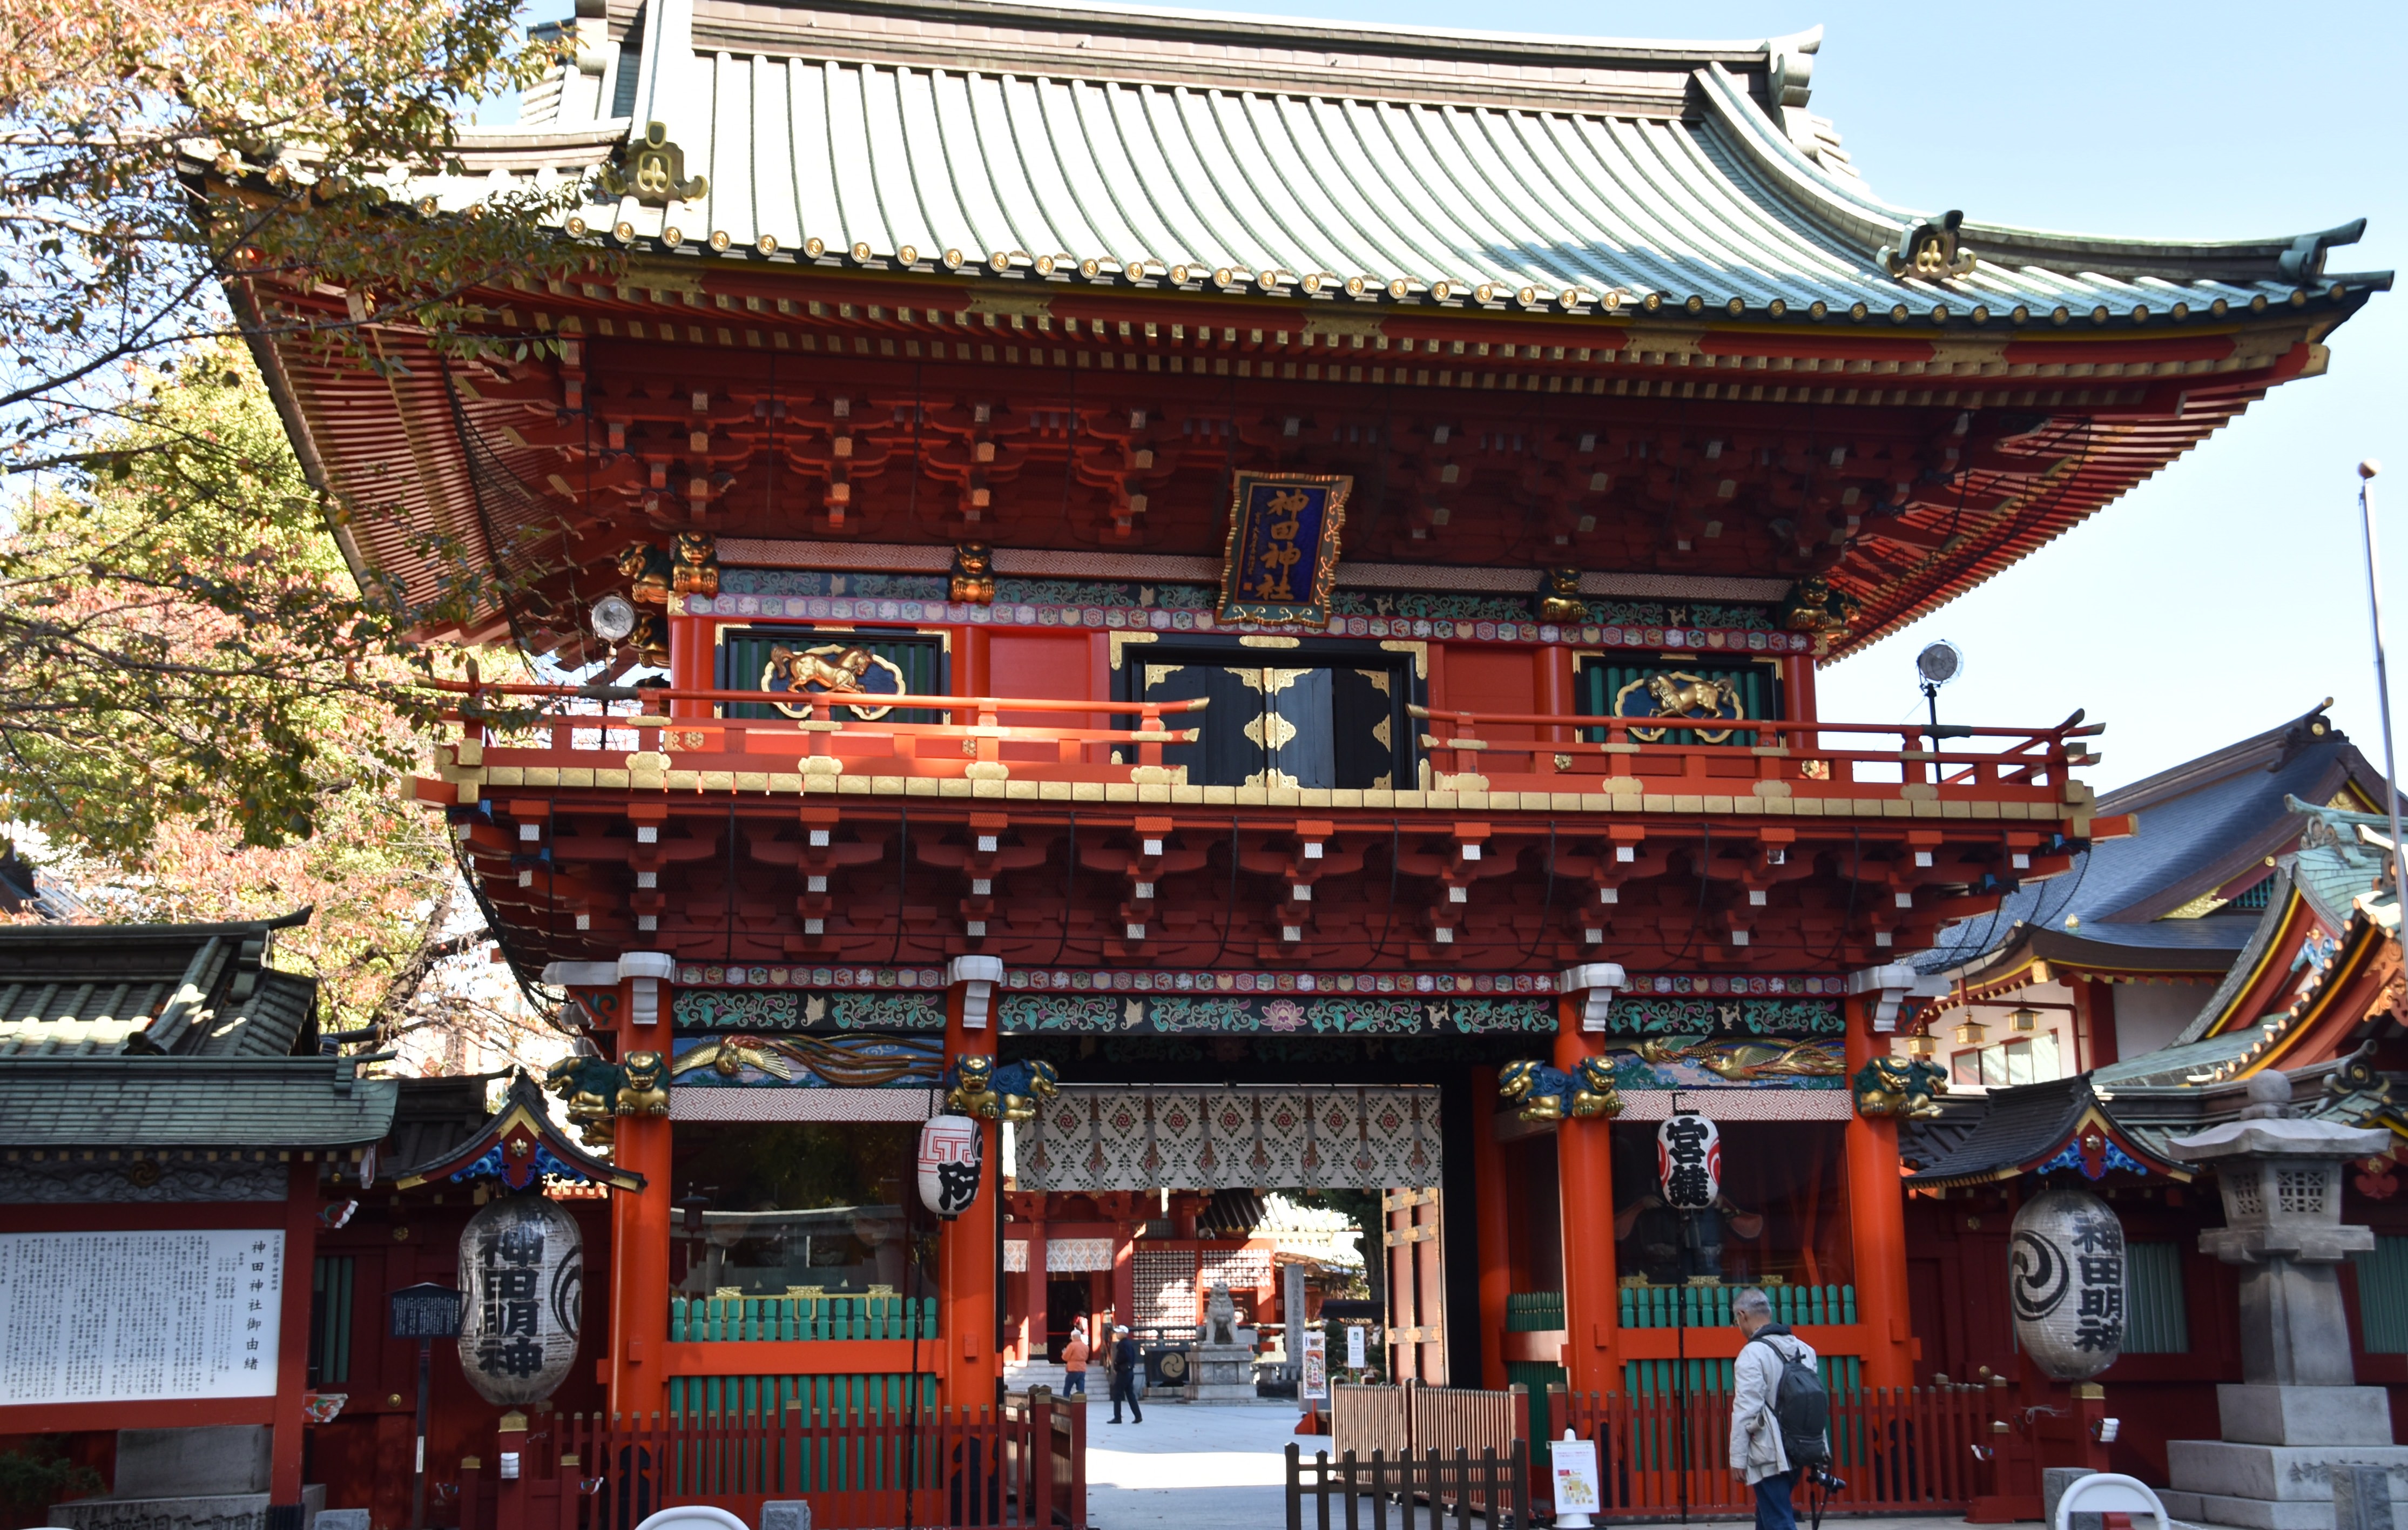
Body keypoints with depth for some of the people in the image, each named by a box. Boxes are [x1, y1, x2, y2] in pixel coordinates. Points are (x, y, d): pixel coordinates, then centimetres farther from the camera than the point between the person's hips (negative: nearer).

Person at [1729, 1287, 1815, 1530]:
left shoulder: (1753, 1353, -14)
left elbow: (1746, 1411, -16)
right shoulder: (1803, 1349, 8)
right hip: (1797, 1450, 8)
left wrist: (1738, 1457, -11)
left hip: (1769, 1455, -8)